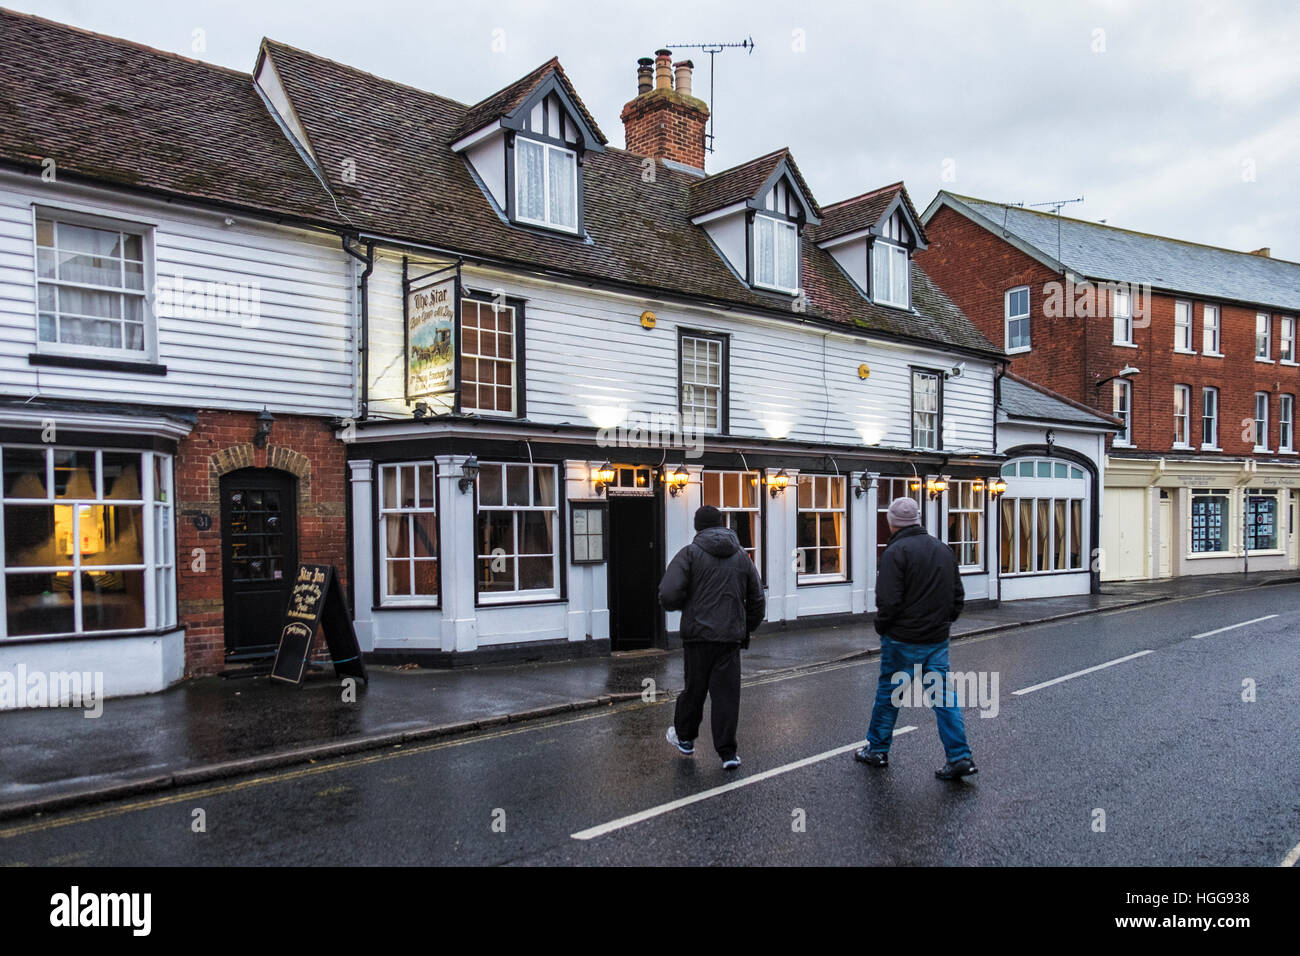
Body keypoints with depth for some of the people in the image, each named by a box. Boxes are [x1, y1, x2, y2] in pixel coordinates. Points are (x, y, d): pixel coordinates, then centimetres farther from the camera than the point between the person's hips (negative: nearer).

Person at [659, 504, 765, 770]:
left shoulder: (690, 553, -4)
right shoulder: (742, 556, 10)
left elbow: (668, 595, -15)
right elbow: (757, 601, 15)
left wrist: (683, 605, 6)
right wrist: (746, 629, 26)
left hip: (698, 634, -2)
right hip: (731, 638, 2)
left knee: (694, 688, 12)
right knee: (727, 693, 5)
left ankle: (684, 736, 32)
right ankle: (728, 752, 6)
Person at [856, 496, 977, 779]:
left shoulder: (896, 551, -14)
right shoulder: (944, 549, 9)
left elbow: (888, 601, -20)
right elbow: (958, 597, 14)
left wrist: (881, 627, -3)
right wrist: (942, 622, 18)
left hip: (903, 640, -6)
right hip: (938, 639, 6)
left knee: (888, 693, 8)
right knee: (944, 695, 9)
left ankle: (877, 750, 21)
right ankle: (959, 756, 5)